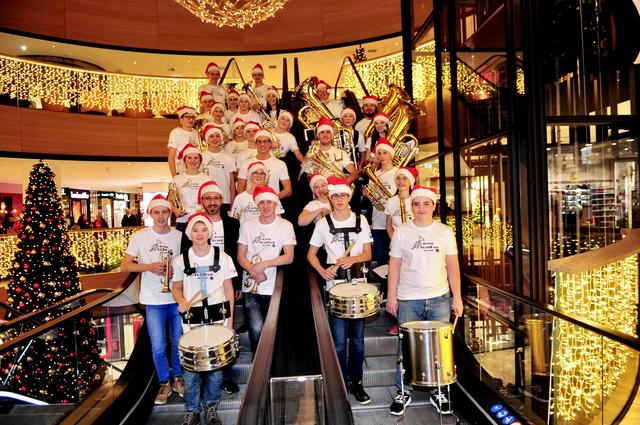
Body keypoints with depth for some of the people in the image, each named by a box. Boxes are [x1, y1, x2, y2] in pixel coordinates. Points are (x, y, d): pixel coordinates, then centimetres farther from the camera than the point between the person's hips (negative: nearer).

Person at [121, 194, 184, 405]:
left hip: (177, 297, 1)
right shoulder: (140, 236, -3)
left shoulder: (179, 236, 0)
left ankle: (178, 378, 33)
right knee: (158, 346, 4)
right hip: (154, 300, -1)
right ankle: (164, 383, 25)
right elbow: (124, 266, -2)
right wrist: (149, 266, -17)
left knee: (178, 342, 12)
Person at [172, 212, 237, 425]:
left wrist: (230, 318, 1)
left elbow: (228, 289, 4)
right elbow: (176, 287, 12)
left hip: (218, 316, 0)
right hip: (192, 318, 1)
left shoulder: (222, 257, 0)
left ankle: (211, 406, 26)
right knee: (190, 365, 3)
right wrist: (181, 300, -10)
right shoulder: (181, 260, 2)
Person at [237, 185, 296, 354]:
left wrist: (264, 264, -18)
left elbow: (289, 257, -7)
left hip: (274, 288, -1)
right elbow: (240, 256, 3)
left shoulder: (285, 226, -1)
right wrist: (254, 272, -14)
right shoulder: (247, 225, 5)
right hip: (251, 287, 1)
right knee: (256, 329, -10)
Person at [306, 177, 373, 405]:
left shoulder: (361, 220, 4)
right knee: (339, 339, 1)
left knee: (357, 338, 8)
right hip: (334, 285, -1)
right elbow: (311, 254, 8)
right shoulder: (323, 223, 2)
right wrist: (322, 271, -10)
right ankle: (343, 384, 18)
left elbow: (367, 253, 5)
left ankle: (356, 383, 23)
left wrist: (352, 259, -16)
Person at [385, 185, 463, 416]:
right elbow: (394, 266, 2)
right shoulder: (401, 231, 1)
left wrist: (457, 298, 2)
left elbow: (452, 266, 6)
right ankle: (403, 392, 21)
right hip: (408, 300, -1)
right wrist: (391, 296, -1)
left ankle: (439, 392, 26)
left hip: (440, 299, 1)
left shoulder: (445, 232, 3)